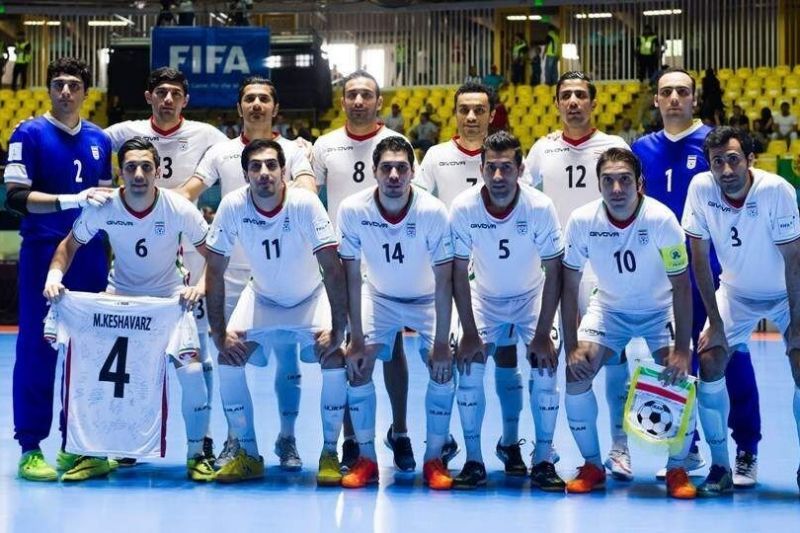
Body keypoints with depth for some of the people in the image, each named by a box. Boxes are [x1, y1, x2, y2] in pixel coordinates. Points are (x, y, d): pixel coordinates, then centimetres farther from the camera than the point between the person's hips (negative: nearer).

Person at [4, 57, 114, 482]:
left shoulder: (99, 140, 12)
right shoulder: (30, 134, -4)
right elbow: (15, 196, -13)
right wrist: (70, 199, -23)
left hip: (90, 255, 5)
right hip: (43, 252, -5)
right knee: (37, 349, -3)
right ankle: (30, 448, 3)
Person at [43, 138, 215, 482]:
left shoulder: (179, 209, -22)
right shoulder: (102, 207, -19)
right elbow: (70, 245, -3)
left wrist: (201, 285, -29)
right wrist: (54, 275, -21)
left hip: (170, 297, -1)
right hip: (119, 296, 1)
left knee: (192, 373, -16)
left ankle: (196, 455, 3)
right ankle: (95, 455, 6)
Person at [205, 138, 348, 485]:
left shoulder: (305, 204, -28)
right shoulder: (233, 206, -22)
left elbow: (333, 268, -27)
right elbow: (215, 271, -14)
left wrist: (338, 329, -31)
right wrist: (219, 333, -17)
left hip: (311, 297, -2)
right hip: (261, 297, 2)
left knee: (334, 360, -22)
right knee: (228, 359, -15)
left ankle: (330, 454, -5)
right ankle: (248, 456, 1)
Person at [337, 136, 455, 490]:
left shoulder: (433, 211, -28)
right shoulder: (352, 209, -24)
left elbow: (444, 281, -22)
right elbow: (352, 277, -16)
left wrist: (441, 343, -24)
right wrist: (356, 339, -17)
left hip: (427, 299, -1)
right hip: (378, 297, 1)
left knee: (443, 370, -16)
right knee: (356, 366, -14)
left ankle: (434, 459, 2)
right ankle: (366, 458, 1)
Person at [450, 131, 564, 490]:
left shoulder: (540, 207, -25)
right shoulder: (464, 208, -23)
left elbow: (553, 273, -17)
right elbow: (459, 273, -14)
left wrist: (542, 335, -18)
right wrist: (469, 333, -15)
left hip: (532, 297, -1)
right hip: (484, 298, 1)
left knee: (545, 371, -15)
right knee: (468, 369, -13)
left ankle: (542, 462, -1)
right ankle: (473, 460, 0)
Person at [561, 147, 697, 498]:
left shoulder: (661, 219, -27)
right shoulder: (582, 221, -21)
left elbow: (681, 286, -20)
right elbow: (569, 287, -11)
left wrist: (682, 349, -23)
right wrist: (571, 348, -15)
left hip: (660, 309, -2)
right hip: (608, 307, 2)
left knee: (680, 376, -21)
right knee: (576, 375, -15)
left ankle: (677, 469, 1)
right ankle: (592, 466, 5)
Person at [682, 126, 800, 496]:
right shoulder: (701, 188, -20)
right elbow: (699, 257, -12)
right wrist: (714, 322, -12)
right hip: (735, 292, 3)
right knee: (709, 364, -12)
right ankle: (720, 467, 0)